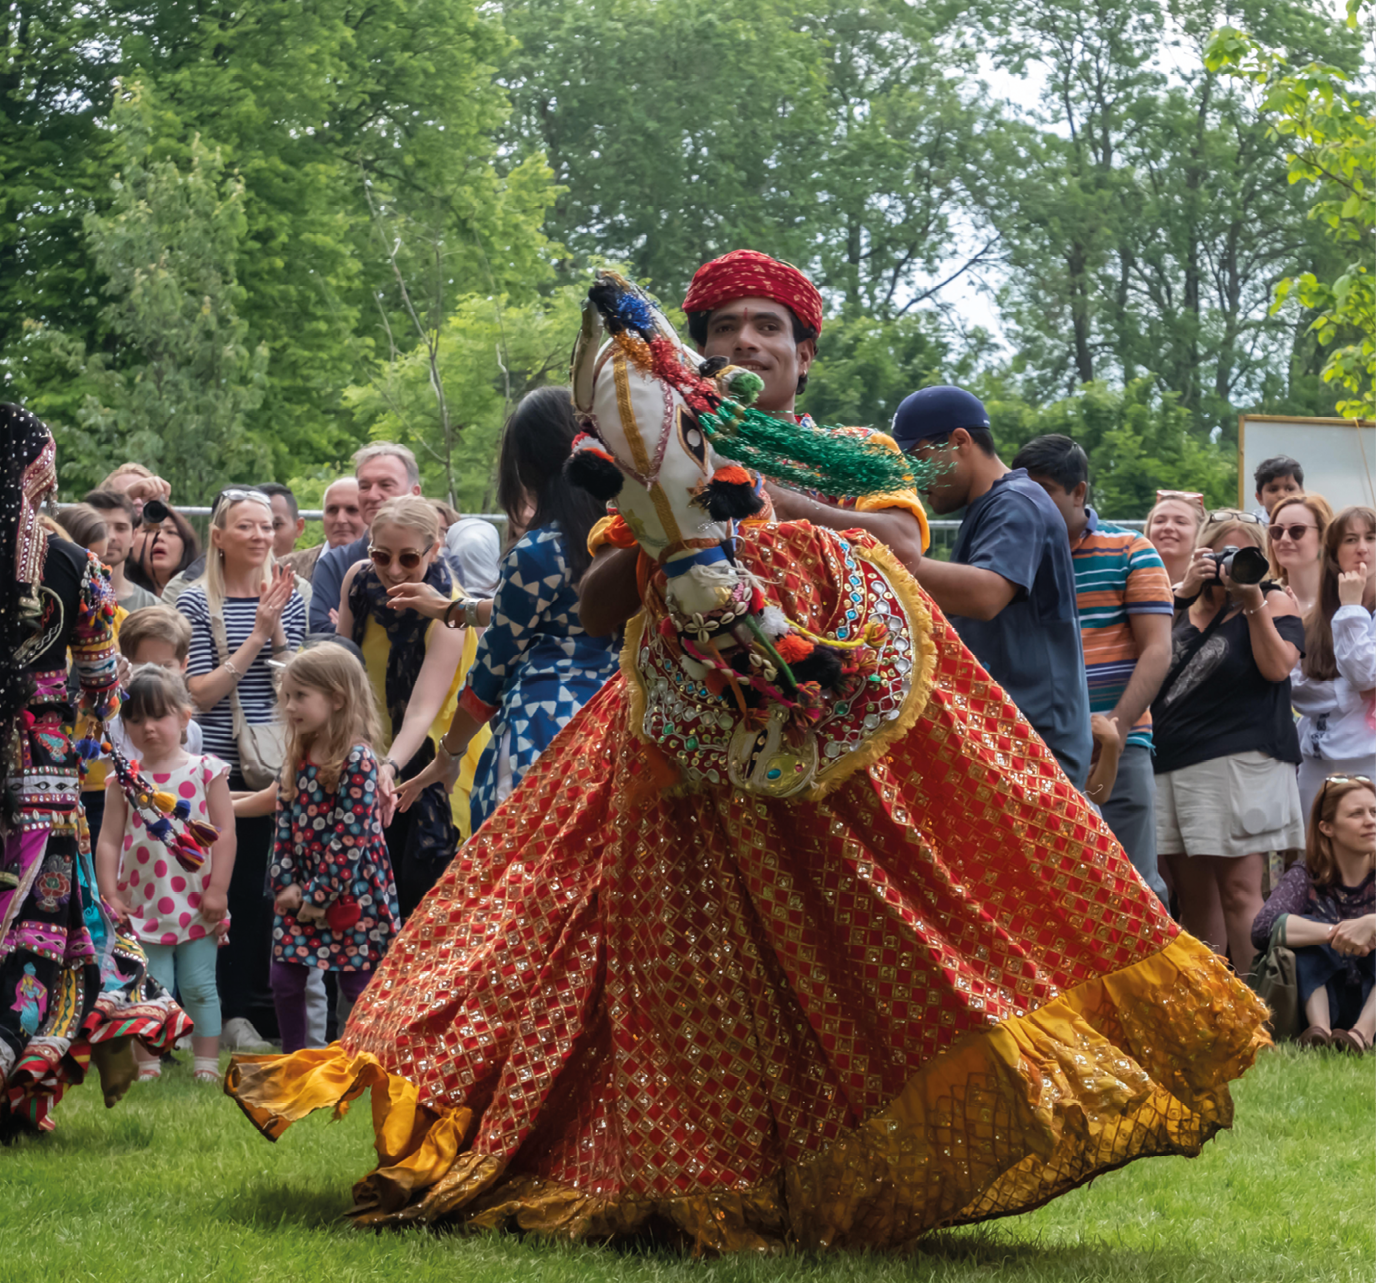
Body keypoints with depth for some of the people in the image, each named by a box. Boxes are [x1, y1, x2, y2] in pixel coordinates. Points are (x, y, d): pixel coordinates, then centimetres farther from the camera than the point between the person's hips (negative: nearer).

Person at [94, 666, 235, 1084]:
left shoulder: (206, 771, 0)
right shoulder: (123, 780, 3)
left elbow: (224, 833, -3)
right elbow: (109, 841, 3)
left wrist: (217, 891, -8)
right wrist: (110, 895, -5)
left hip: (197, 904, -1)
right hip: (144, 904, 1)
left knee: (199, 987, 3)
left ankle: (206, 1064, 8)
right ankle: (147, 1064, 5)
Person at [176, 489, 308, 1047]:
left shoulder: (288, 599, 9)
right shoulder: (197, 602, -1)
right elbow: (201, 692, -9)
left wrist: (278, 632, -10)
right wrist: (258, 636, -13)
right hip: (220, 766, -3)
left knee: (270, 886, 3)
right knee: (231, 887, -3)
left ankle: (258, 1006, 12)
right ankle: (230, 1009, 4)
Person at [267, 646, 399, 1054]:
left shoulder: (357, 760, -16)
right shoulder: (298, 759, 8)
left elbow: (350, 837, -19)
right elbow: (286, 826, 9)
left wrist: (318, 894, -17)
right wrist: (286, 884, -1)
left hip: (349, 892, -7)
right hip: (302, 891, 7)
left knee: (358, 984, 0)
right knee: (285, 979, 7)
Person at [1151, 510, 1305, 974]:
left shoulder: (1273, 601, 7)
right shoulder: (1184, 605, 19)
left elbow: (1277, 667, -8)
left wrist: (1253, 604, -11)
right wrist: (1184, 591, -5)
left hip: (1240, 763, -5)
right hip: (1171, 762, 5)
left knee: (1239, 893, -10)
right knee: (1193, 896, 5)